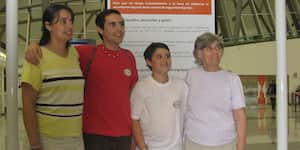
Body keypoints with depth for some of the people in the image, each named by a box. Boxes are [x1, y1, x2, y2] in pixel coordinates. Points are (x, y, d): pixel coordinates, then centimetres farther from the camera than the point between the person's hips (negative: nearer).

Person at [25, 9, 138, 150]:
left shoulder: (129, 56, 5)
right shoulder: (87, 53, -6)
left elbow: (131, 94, 11)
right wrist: (33, 46, -22)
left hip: (124, 135, 3)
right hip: (94, 133, -3)